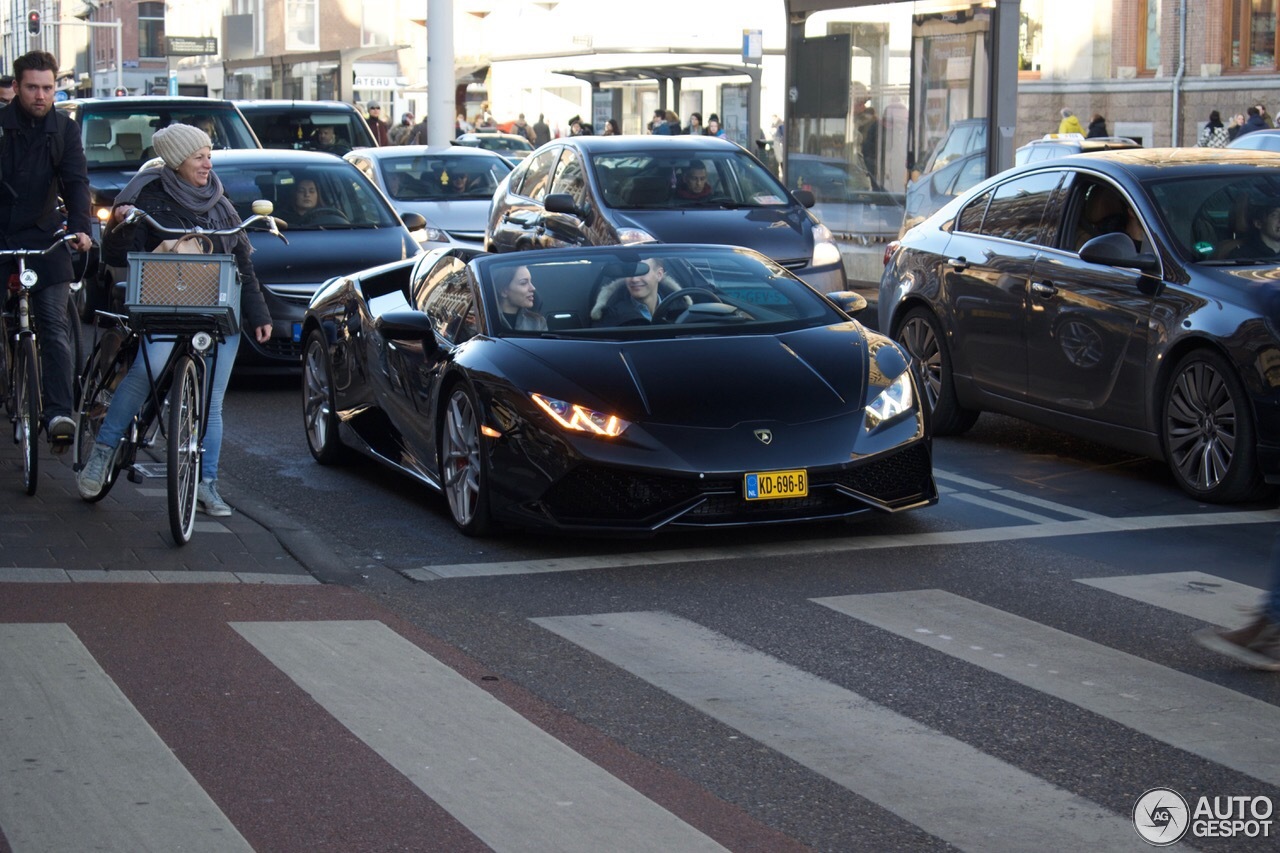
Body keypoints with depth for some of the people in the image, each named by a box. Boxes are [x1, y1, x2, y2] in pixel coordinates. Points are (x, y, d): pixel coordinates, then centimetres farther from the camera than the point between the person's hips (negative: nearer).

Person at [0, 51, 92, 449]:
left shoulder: (65, 129, 5)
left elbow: (76, 181, -2)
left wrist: (79, 227, -19)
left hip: (44, 237, 1)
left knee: (55, 326, -9)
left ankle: (59, 412, -15)